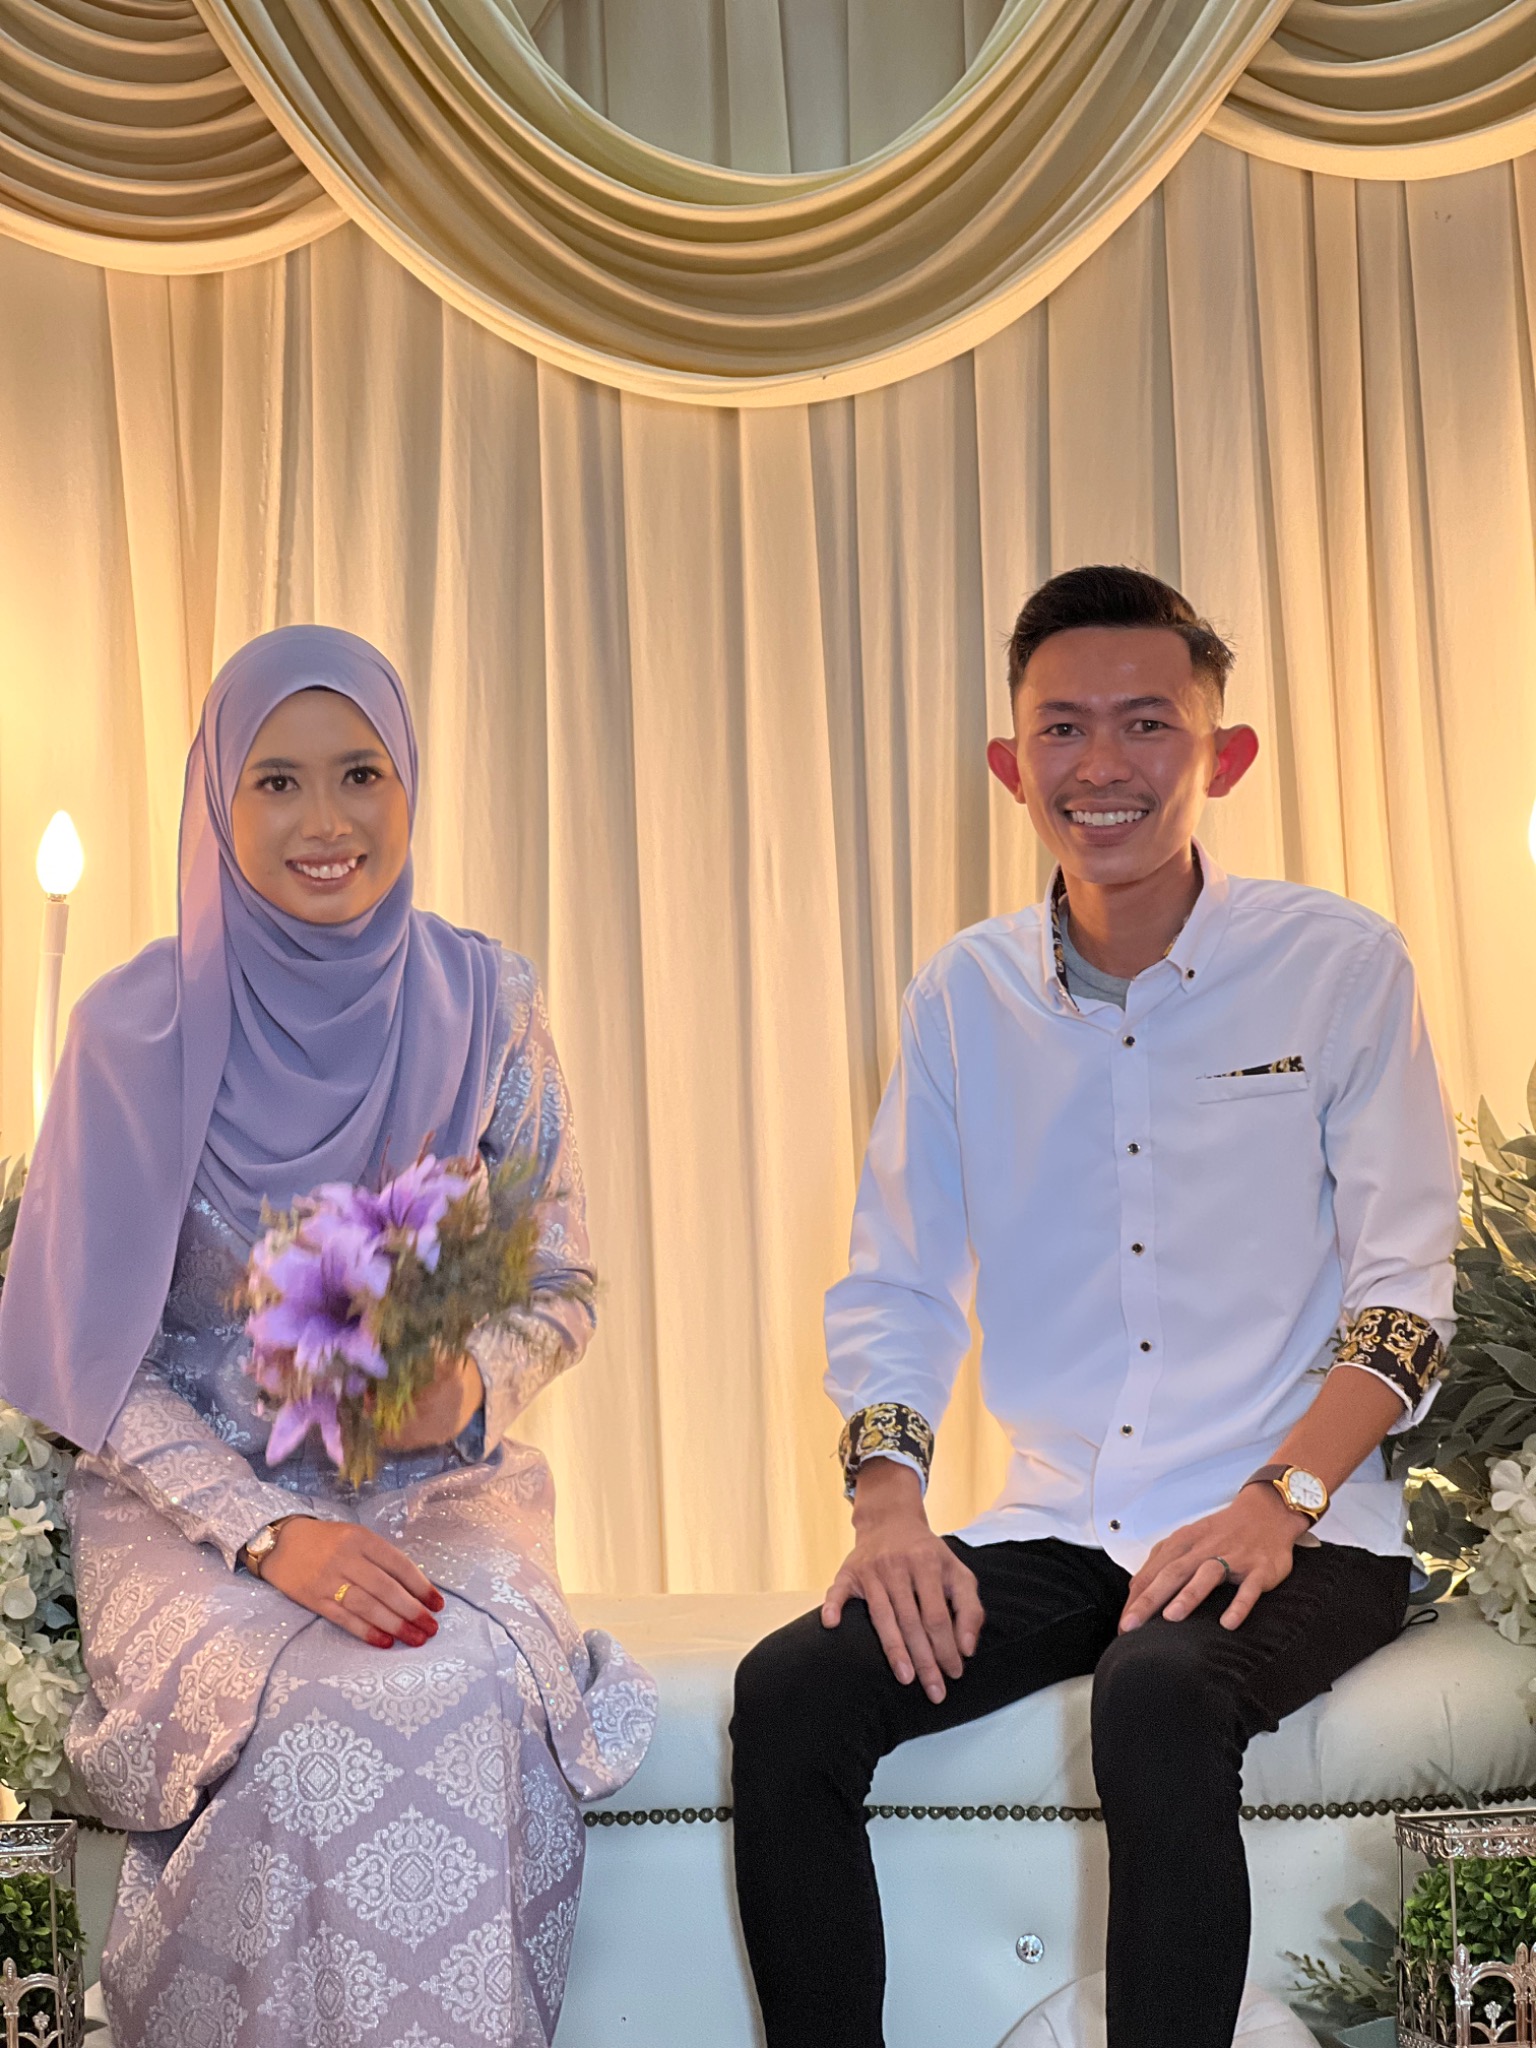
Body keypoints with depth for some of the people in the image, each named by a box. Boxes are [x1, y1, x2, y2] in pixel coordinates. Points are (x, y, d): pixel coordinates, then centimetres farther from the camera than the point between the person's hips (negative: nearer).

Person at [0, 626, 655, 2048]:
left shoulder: (485, 1006, 0)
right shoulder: (138, 1027, -5)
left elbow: (561, 1289, 7)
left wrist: (475, 1384, -16)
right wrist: (267, 1531, -19)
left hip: (442, 1490, 2)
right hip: (192, 1503, -1)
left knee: (476, 1696, -31)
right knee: (327, 1709, -32)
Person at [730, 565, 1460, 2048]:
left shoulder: (1340, 967, -1)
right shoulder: (965, 996, 7)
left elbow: (1404, 1285, -3)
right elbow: (891, 1290, 8)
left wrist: (1277, 1500, -19)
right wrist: (888, 1504, -10)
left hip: (1295, 1537, -3)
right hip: (1057, 1535, 4)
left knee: (1158, 1701, -34)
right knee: (790, 1690, -20)